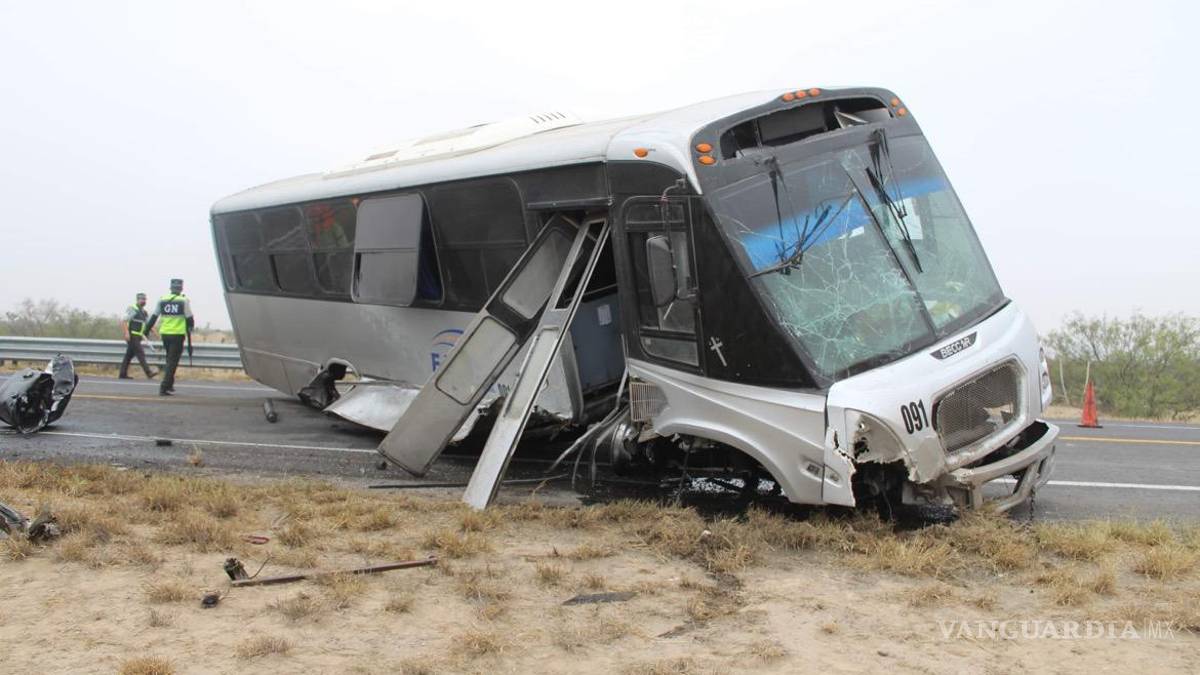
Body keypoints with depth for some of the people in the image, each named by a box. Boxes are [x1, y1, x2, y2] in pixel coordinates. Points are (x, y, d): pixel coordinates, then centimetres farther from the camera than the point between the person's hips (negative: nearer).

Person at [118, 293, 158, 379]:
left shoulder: (144, 312, 16)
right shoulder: (132, 309, -8)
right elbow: (123, 321, -15)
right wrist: (126, 333, -24)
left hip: (138, 337, 9)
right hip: (132, 336, -9)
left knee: (129, 355, 10)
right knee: (140, 353, -14)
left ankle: (123, 374, 15)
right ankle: (148, 373, -20)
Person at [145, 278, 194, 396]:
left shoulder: (162, 300, 6)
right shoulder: (184, 301, -5)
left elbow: (154, 317, 11)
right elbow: (189, 318, -3)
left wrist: (147, 330, 20)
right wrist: (190, 329, 14)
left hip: (164, 334, 4)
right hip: (178, 334, -4)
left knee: (170, 359, 21)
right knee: (172, 361, -2)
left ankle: (169, 385, 25)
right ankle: (164, 387, -12)